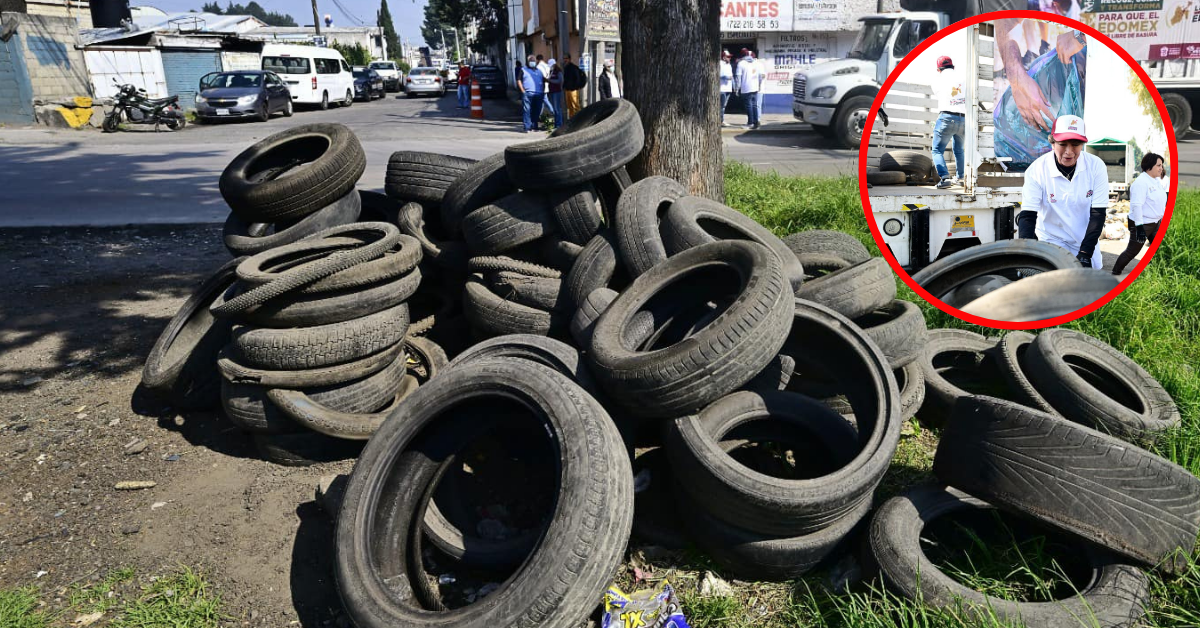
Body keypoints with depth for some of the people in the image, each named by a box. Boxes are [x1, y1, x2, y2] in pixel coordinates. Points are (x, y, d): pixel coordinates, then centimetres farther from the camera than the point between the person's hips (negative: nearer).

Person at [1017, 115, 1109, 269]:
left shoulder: (1096, 166, -13)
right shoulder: (1037, 170, -17)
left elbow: (1098, 213, -12)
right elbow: (1027, 215, -20)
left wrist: (1085, 253, -22)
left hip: (1086, 243, 2)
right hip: (1052, 242, -2)